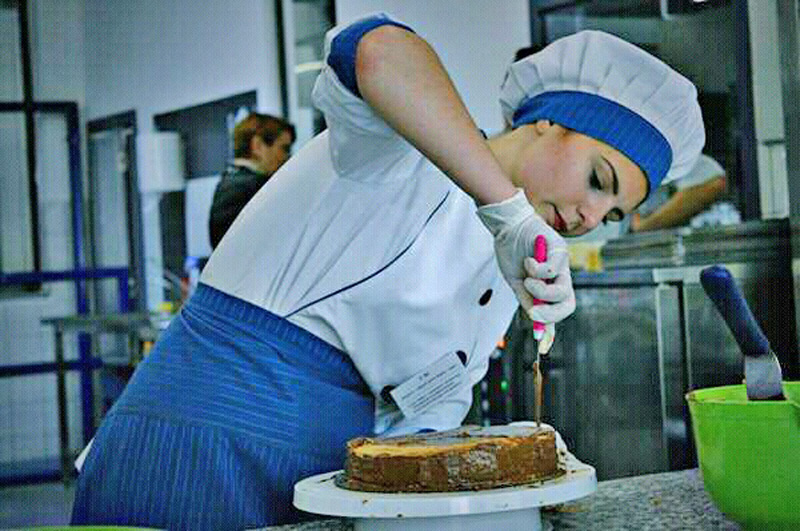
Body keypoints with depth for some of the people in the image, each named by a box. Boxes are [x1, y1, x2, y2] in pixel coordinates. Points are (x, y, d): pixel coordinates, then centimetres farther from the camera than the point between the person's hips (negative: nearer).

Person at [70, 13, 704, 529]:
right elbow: (376, 49, -35)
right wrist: (509, 215, -39)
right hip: (205, 456, -8)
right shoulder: (406, 153, -10)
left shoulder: (505, 280, 15)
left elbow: (416, 422, 17)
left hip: (320, 477, 8)